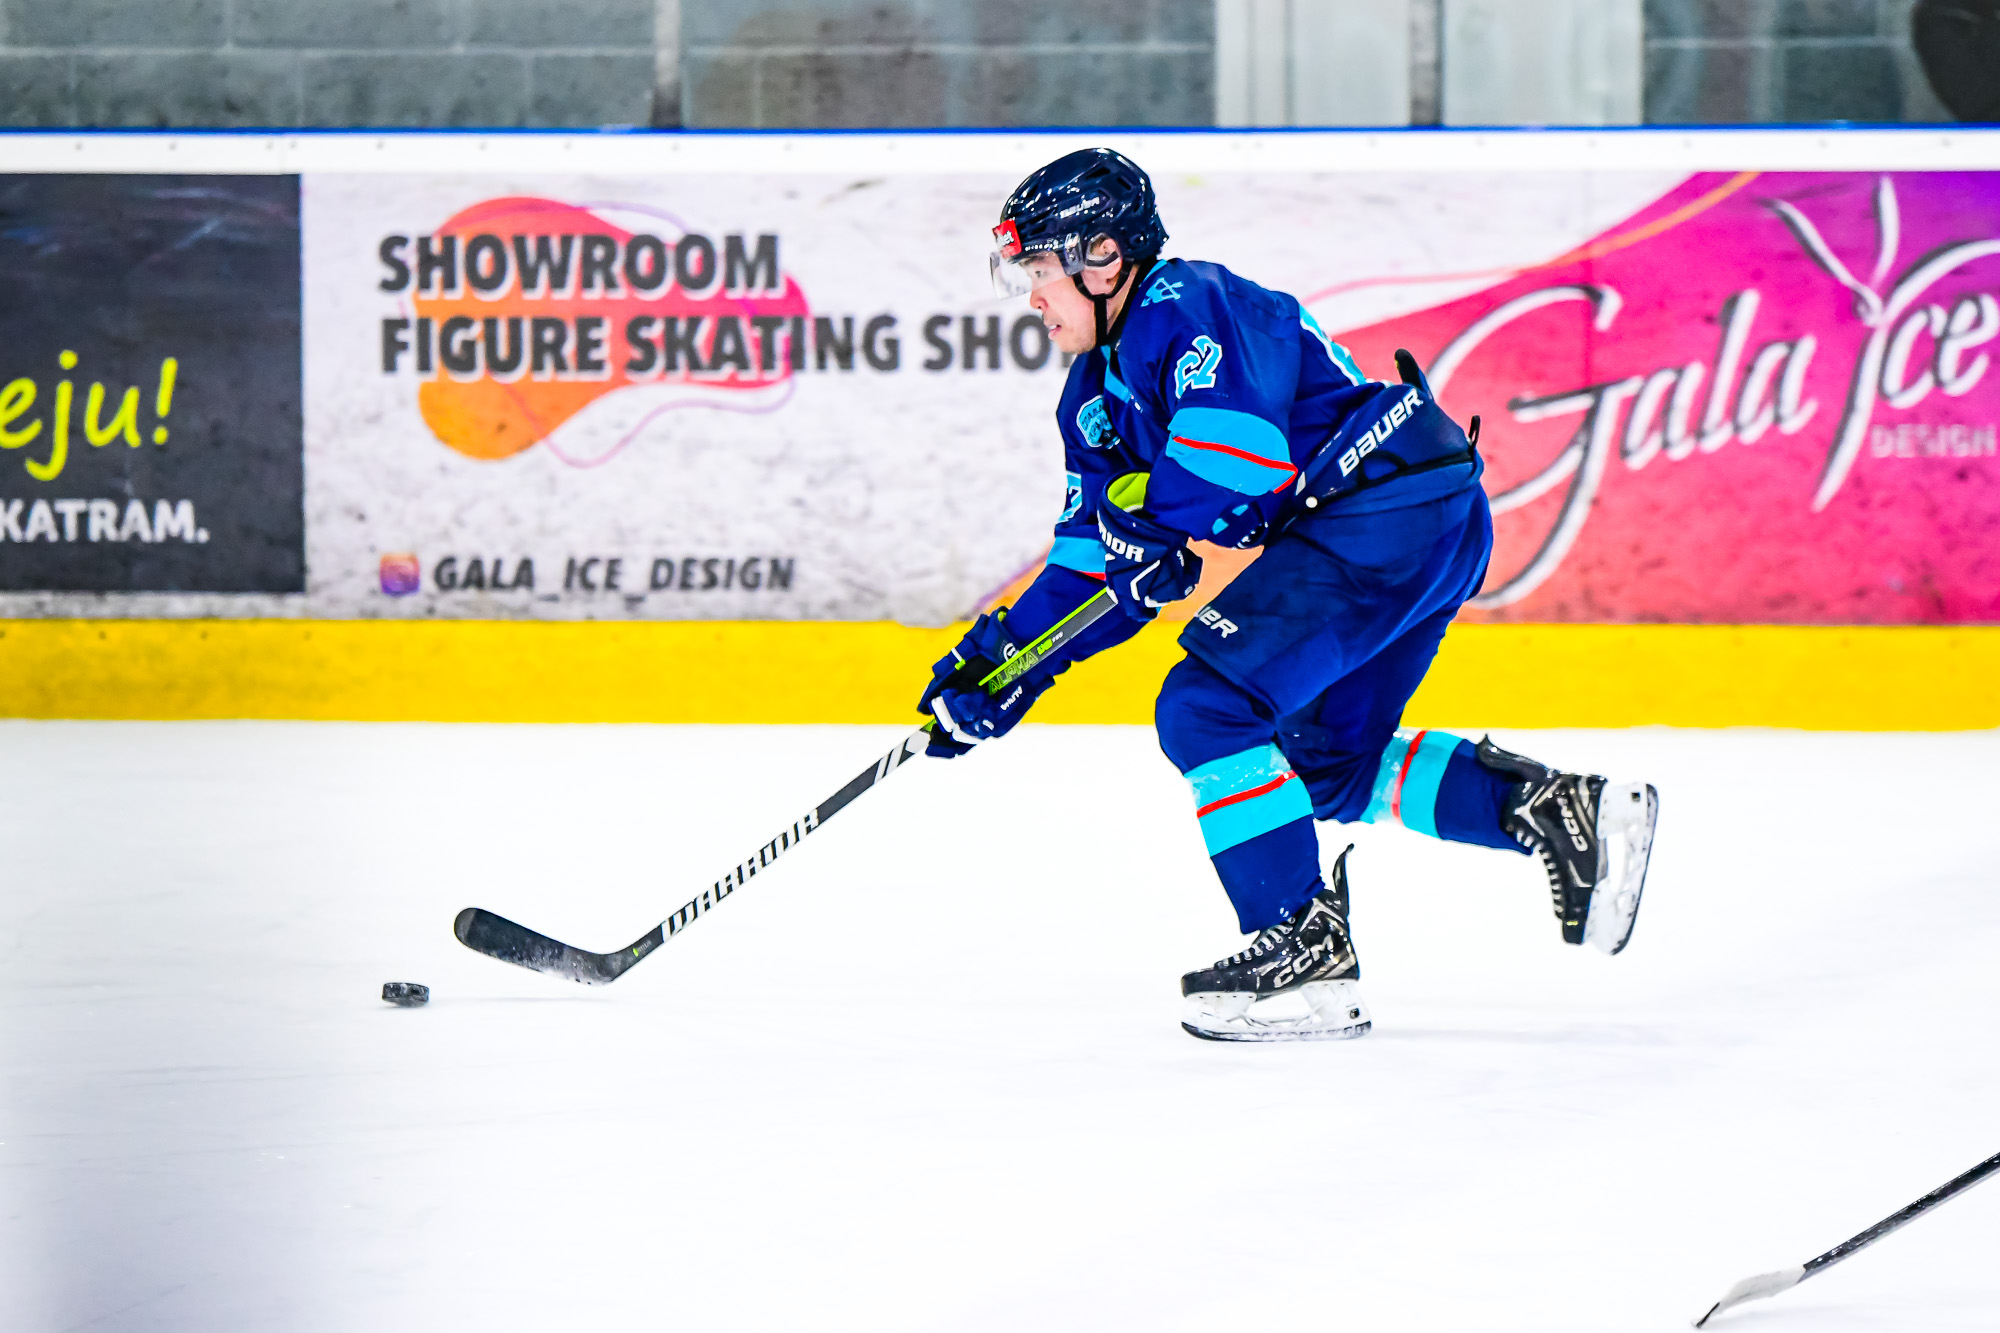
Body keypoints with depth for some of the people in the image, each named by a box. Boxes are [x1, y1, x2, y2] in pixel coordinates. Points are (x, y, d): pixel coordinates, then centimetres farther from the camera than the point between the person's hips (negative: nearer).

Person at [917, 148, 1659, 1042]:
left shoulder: (1183, 309, -14)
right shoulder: (1097, 389, 18)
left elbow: (1240, 441, -31)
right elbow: (1096, 562, 20)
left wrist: (1145, 520, -20)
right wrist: (1008, 660, 11)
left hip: (1398, 514, -11)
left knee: (1207, 708, -14)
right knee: (1328, 760, 19)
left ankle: (1306, 950, -12)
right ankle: (1556, 810, 15)